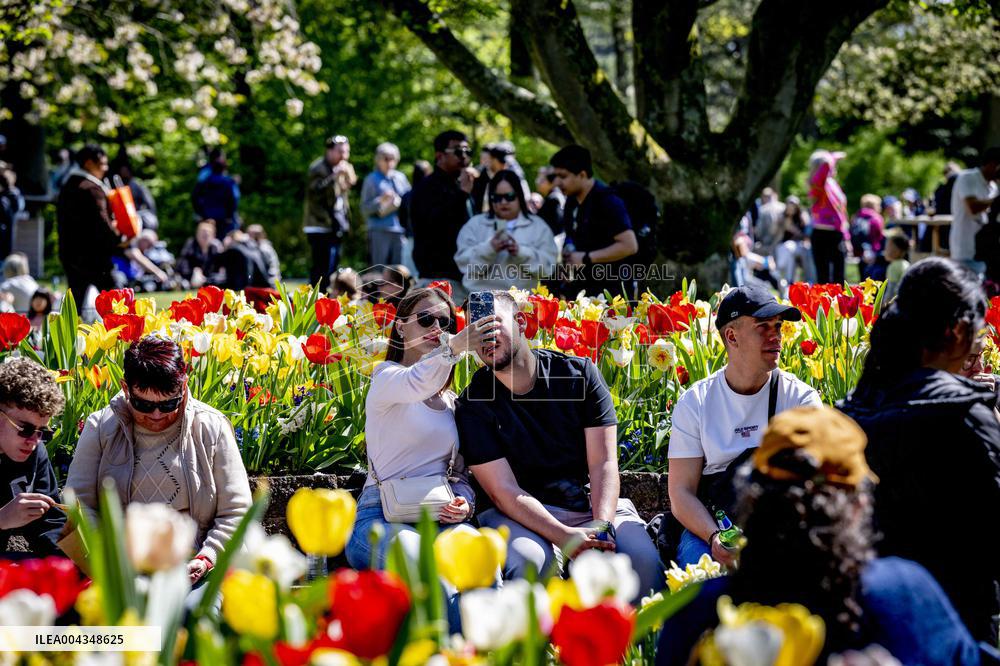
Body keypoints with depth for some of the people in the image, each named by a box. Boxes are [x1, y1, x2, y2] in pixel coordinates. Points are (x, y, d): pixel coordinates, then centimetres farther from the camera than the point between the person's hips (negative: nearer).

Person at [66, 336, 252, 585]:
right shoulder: (101, 427, 8)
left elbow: (235, 512, 7)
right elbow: (79, 503, 5)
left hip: (190, 572, -1)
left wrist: (207, 558, -10)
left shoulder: (212, 428, 7)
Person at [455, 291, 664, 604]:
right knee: (528, 561, -36)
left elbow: (604, 462, -3)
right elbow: (503, 490, -10)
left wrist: (602, 526, -22)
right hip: (524, 515, -2)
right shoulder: (473, 405, -2)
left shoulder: (579, 373, 3)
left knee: (644, 560, -27)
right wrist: (564, 537, -26)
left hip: (593, 505, 2)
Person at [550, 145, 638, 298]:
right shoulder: (572, 201, 10)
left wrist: (586, 258, -18)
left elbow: (629, 245, -21)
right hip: (582, 287, 8)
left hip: (611, 290, -8)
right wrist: (568, 248, 5)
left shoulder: (607, 201, -15)